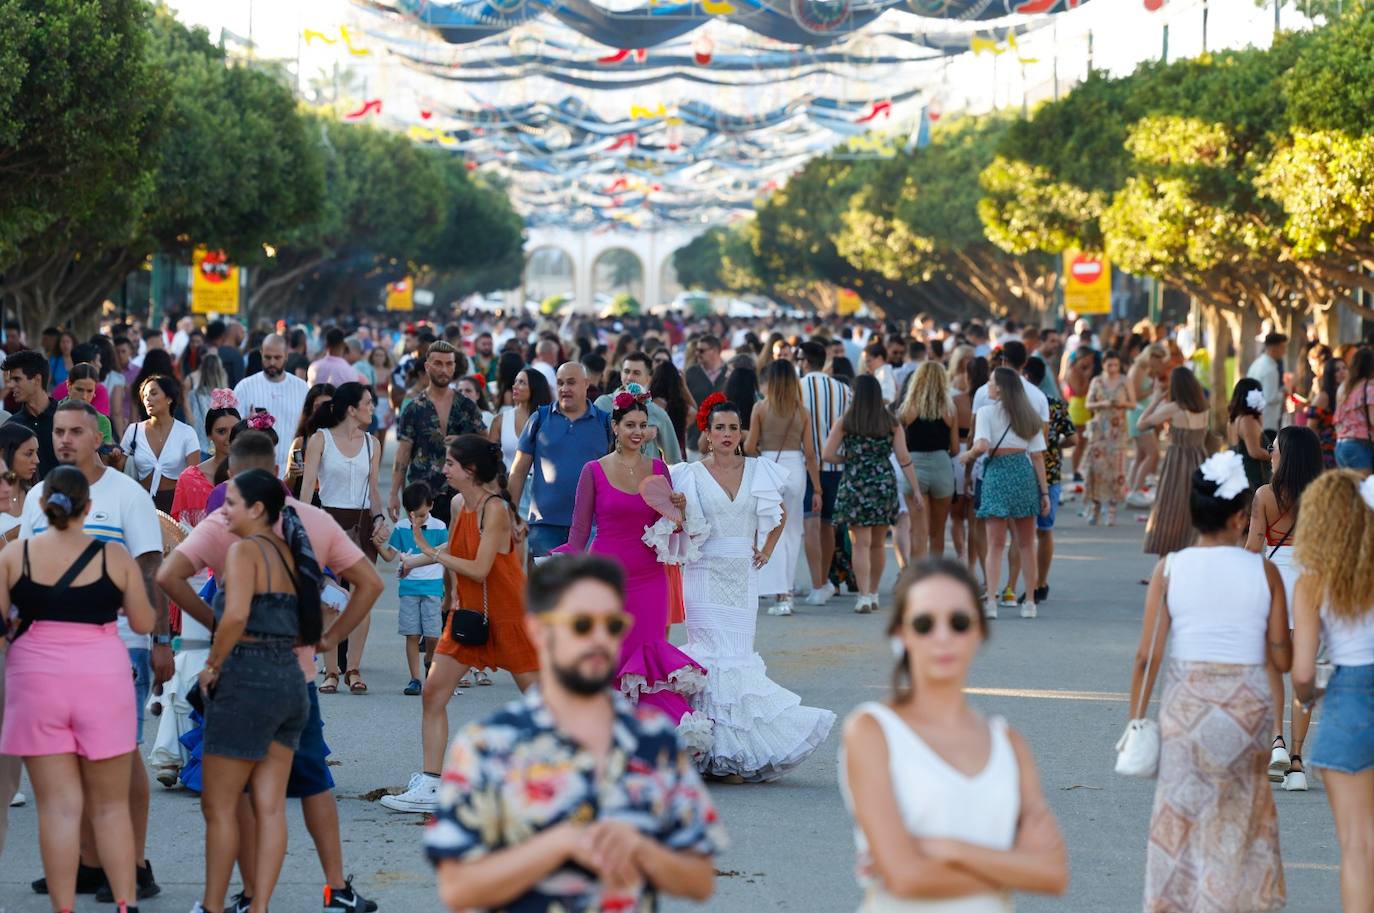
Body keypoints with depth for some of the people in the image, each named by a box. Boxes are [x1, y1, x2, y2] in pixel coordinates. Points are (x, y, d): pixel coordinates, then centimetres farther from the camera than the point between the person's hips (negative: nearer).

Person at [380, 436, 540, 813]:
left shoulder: (494, 509, -18)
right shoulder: (458, 504, 6)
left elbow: (480, 569, -23)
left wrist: (433, 554, -17)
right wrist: (451, 594, 10)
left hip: (507, 616, -8)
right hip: (468, 613, 8)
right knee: (433, 693, -1)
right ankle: (429, 786, 0)